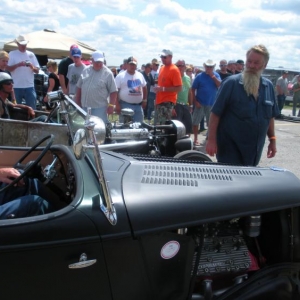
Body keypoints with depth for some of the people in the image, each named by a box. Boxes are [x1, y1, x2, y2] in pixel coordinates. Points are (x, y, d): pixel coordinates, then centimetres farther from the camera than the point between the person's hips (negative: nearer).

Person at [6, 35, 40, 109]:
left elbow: (37, 71, 9)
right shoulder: (12, 54, 2)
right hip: (16, 87, -2)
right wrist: (18, 65, -18)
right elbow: (8, 68, -5)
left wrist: (32, 67, -13)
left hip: (29, 86, 2)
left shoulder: (31, 54, 10)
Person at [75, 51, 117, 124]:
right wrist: (78, 102, 13)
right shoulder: (85, 71, 8)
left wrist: (111, 105, -13)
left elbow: (113, 91, -6)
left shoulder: (107, 73, -5)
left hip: (100, 107, -5)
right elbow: (79, 87, 14)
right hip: (84, 107, 5)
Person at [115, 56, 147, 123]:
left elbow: (144, 87, 22)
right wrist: (117, 104, -14)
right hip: (125, 105, -5)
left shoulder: (140, 75, 12)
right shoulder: (120, 76, -5)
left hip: (138, 105, 5)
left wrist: (144, 100, 14)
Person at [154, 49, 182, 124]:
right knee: (157, 124, 14)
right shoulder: (162, 68, 14)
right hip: (159, 101, 9)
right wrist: (158, 88, 13)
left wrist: (163, 89, -22)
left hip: (168, 102, -9)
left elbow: (179, 88, -19)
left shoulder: (174, 70, -13)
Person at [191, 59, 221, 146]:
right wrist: (195, 101, -10)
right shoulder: (199, 76, -4)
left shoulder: (216, 75, 4)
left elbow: (220, 85, -10)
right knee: (195, 122, -1)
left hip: (211, 103, 2)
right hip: (200, 103, -2)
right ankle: (195, 139, 10)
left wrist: (213, 77, -19)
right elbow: (193, 89, -4)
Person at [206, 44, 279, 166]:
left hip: (255, 149, 5)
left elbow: (270, 116, 15)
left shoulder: (268, 86, 6)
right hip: (231, 147, -5)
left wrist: (272, 139, 10)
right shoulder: (231, 83, -10)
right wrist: (211, 140, -16)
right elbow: (215, 113, -11)